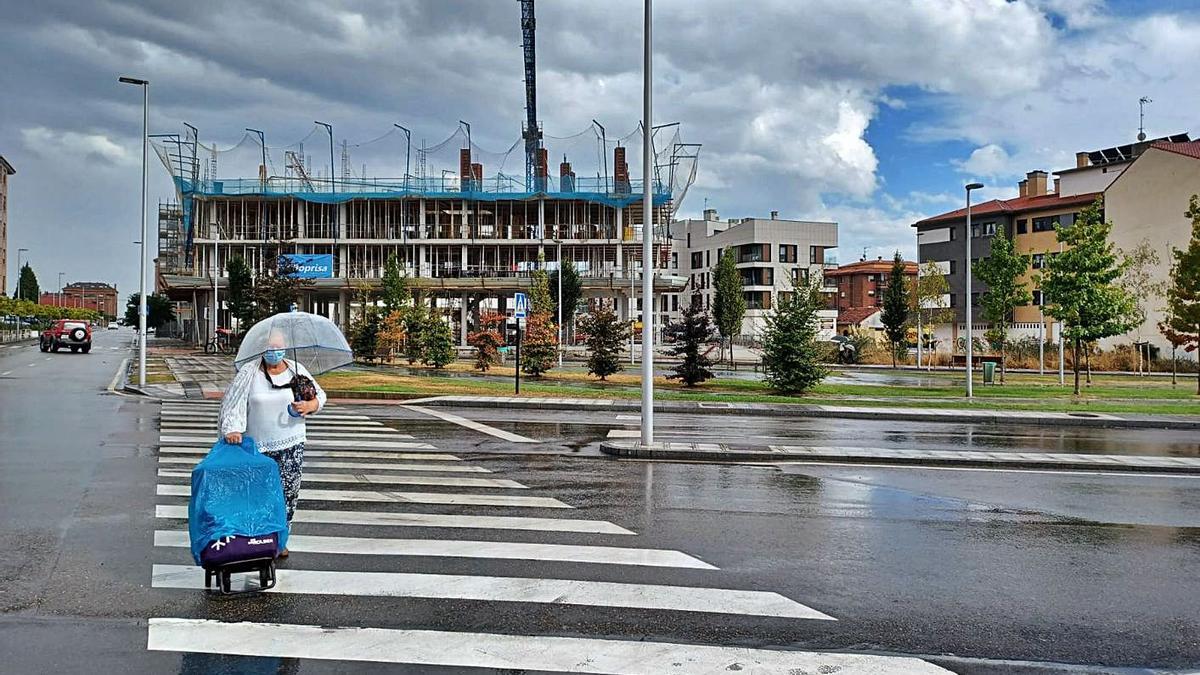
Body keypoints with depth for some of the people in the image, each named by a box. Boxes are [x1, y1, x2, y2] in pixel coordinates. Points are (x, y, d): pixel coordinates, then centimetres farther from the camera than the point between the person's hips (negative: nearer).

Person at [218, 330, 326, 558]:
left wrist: (310, 405, -11)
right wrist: (232, 428, -18)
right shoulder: (249, 372, -1)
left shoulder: (297, 369, 5)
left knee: (288, 491, 0)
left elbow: (320, 395, 11)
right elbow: (233, 402, -5)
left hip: (291, 445, 1)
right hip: (258, 446, -1)